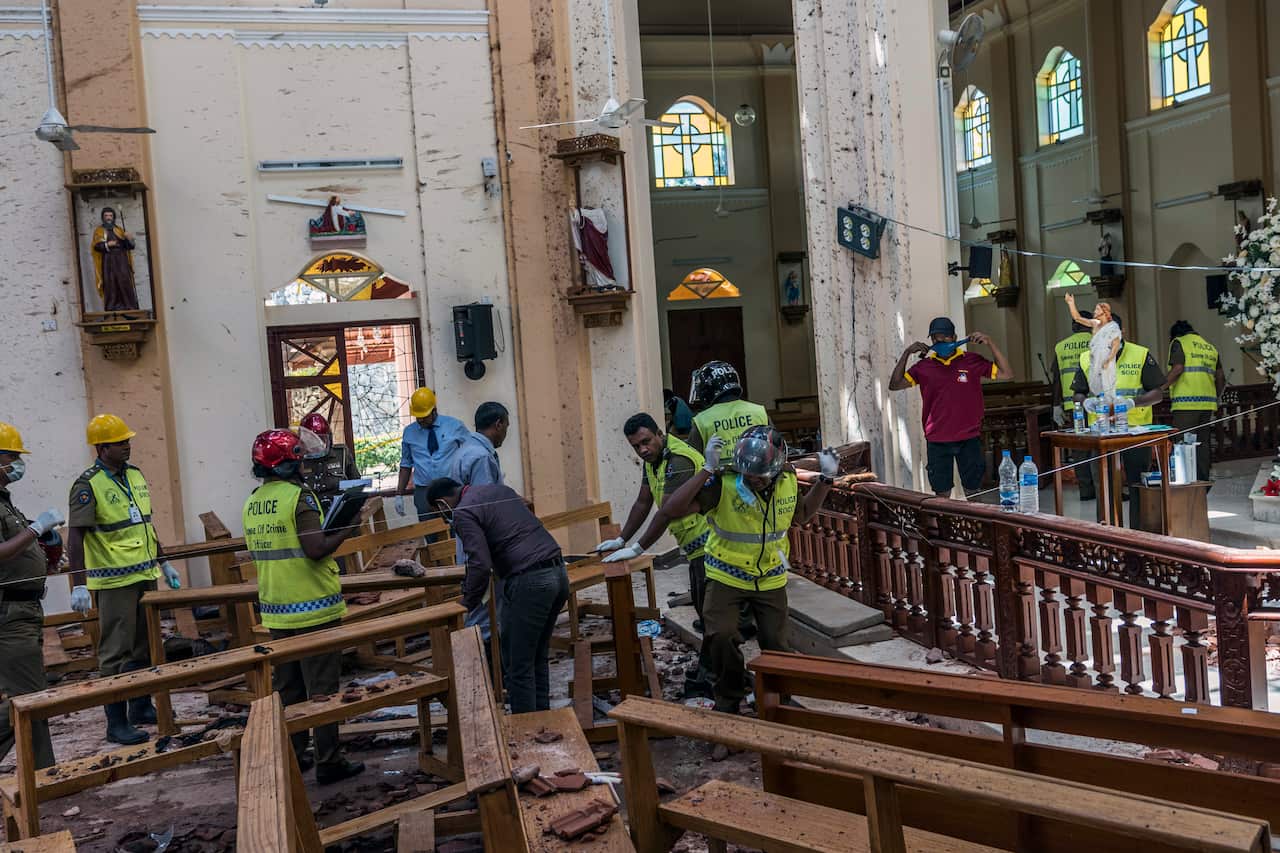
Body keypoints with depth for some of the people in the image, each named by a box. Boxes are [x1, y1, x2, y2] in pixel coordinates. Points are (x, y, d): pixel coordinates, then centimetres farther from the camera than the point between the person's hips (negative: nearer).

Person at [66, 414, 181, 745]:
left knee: (145, 646, 15)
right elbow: (76, 537, -16)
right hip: (115, 581, -7)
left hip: (146, 576, 7)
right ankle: (116, 723, 6)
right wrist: (78, 585, -22)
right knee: (116, 653, -2)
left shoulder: (136, 476, 10)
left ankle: (141, 706, 29)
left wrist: (164, 563, 21)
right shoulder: (88, 486, -12)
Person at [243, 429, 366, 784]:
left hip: (276, 610, 7)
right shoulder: (299, 497, -15)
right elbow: (317, 549, -22)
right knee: (322, 688, 1)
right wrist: (346, 530, -9)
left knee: (287, 687, 16)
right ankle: (329, 762, 6)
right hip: (313, 609, -7)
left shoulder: (252, 503, 7)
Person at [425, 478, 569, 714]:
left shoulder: (463, 513, -4)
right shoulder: (500, 489, 21)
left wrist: (467, 605, -3)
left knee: (518, 666, 2)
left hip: (529, 582, -9)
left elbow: (480, 565, -15)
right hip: (558, 571, 9)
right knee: (538, 659, 19)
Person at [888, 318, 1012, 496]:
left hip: (969, 439, -1)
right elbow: (895, 385, -1)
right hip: (937, 441, 1)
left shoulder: (972, 361, -1)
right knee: (942, 493, 8)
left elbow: (1006, 374, -2)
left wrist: (990, 343, -12)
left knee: (973, 492, 9)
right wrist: (906, 353, -9)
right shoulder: (924, 366, 3)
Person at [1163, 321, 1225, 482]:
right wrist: (1215, 399, 27)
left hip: (1186, 403, -7)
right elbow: (1221, 378, 18)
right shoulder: (1210, 347, 23)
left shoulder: (1178, 343, 2)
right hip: (1207, 403, 7)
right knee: (1202, 443, 11)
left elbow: (1178, 368, -14)